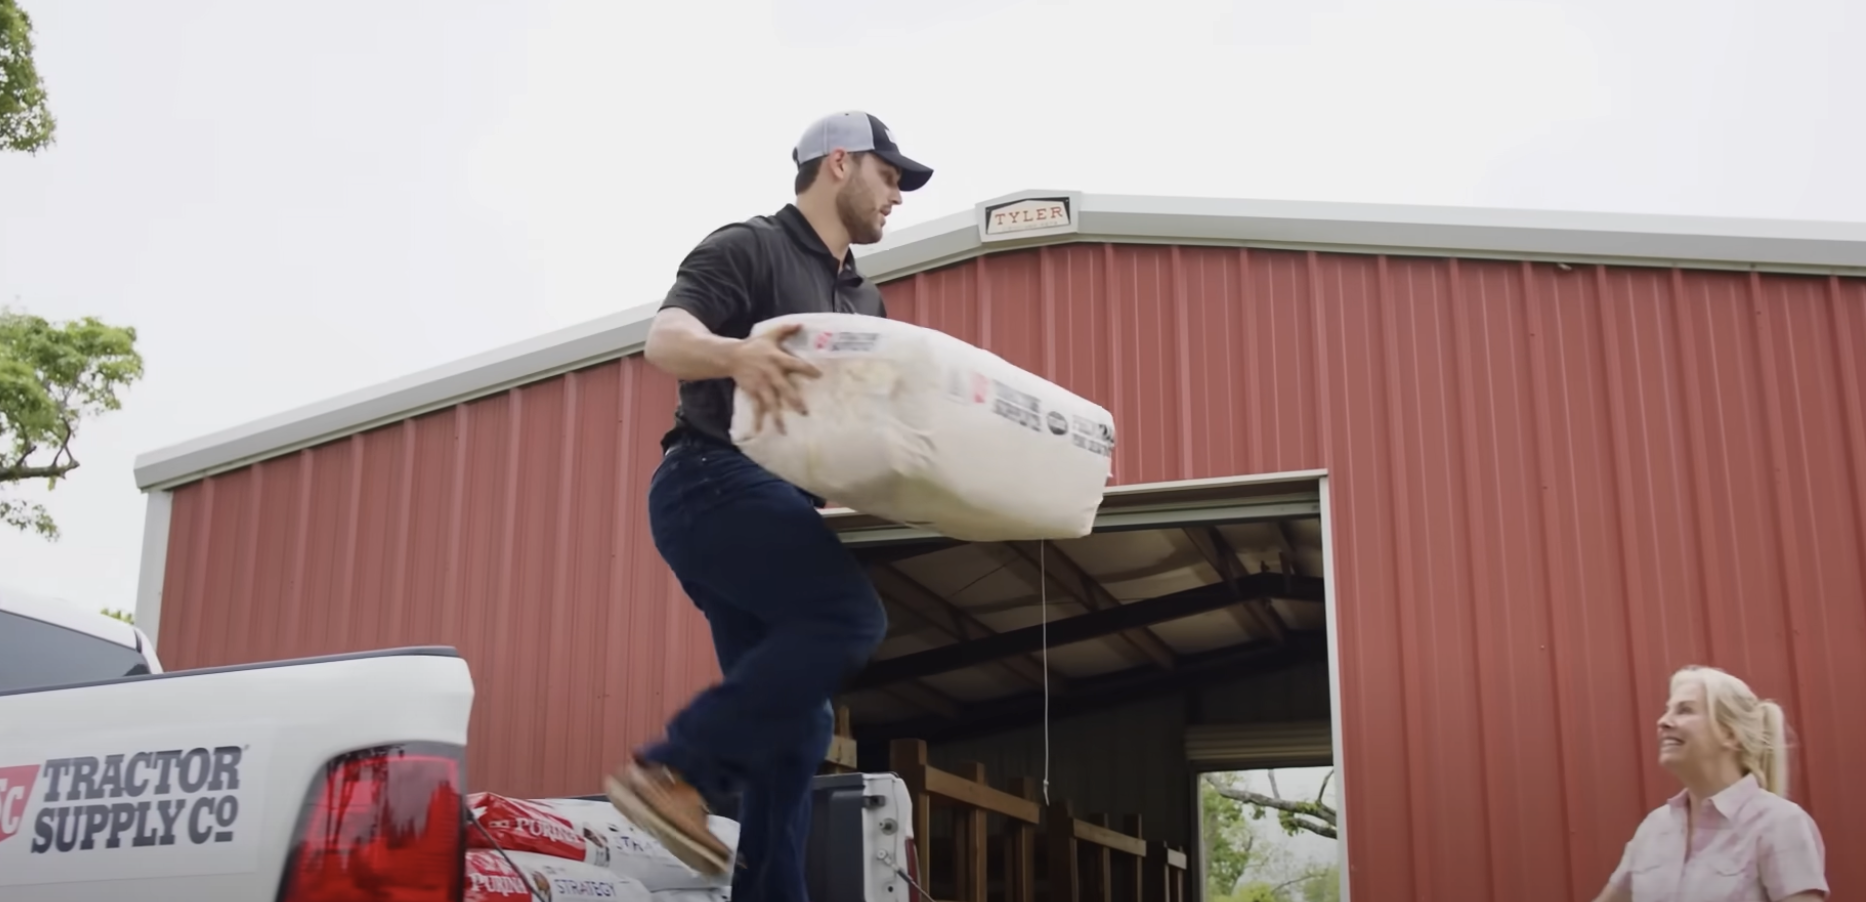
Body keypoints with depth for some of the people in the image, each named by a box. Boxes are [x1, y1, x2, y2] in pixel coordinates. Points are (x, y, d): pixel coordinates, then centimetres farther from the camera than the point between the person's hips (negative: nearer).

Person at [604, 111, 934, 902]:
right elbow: (665, 339, -16)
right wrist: (734, 353, -39)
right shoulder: (749, 249, -1)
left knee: (794, 724, 3)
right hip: (712, 483, -9)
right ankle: (672, 769, -22)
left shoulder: (865, 303, 24)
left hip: (781, 504, 9)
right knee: (848, 615, -27)